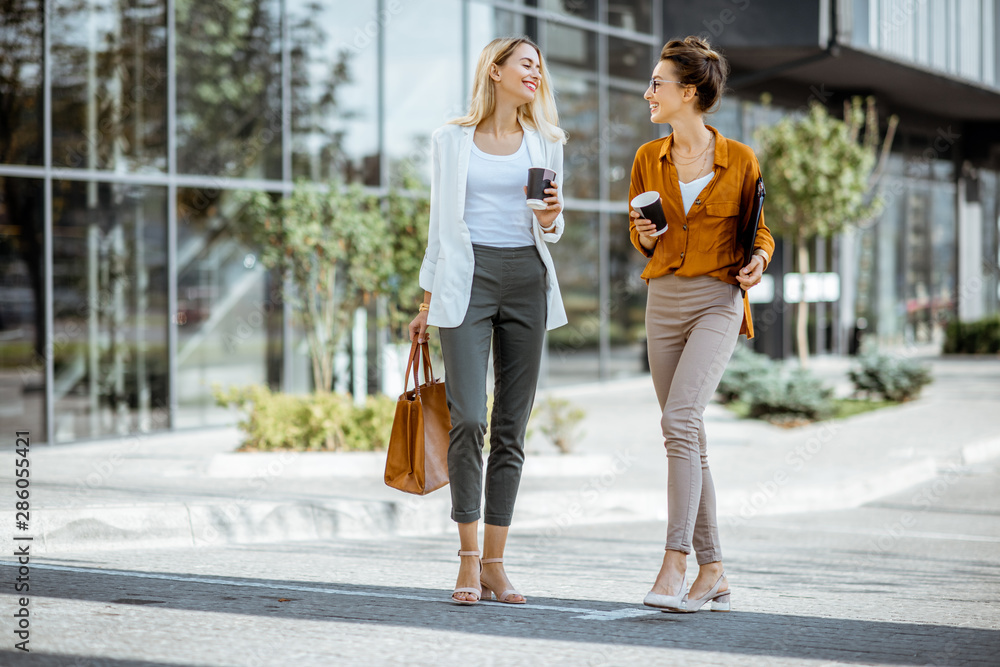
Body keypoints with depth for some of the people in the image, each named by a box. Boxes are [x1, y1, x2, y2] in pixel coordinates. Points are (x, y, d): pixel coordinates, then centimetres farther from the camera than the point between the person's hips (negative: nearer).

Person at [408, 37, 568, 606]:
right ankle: (469, 558, -6)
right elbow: (441, 223, 12)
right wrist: (429, 300, 9)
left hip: (527, 281, 2)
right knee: (469, 419, -15)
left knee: (512, 427, 1)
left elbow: (551, 231, 17)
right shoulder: (452, 140, 9)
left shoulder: (545, 143, 13)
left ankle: (495, 562, 5)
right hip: (468, 280, -2)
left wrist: (550, 219, -7)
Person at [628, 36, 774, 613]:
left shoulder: (740, 161, -3)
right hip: (664, 300, 5)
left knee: (679, 419, -22)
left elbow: (759, 230, 10)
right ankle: (713, 572, 13)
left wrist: (759, 258, -11)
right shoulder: (649, 159, 7)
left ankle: (675, 562, -22)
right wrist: (644, 236, -5)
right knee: (689, 439, 6)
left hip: (718, 303, -5)